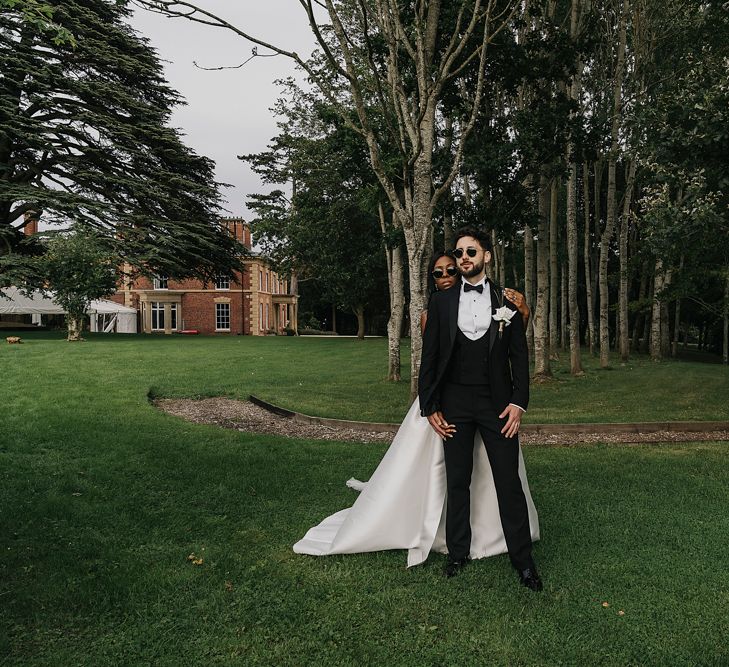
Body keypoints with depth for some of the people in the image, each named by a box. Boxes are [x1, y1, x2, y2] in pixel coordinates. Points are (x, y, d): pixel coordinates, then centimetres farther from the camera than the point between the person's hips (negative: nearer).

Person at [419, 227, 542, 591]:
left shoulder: (506, 302, 3)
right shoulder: (441, 301, 3)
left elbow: (519, 356, 4)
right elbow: (429, 357, 3)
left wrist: (518, 402, -6)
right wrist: (429, 407, -1)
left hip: (497, 404, -1)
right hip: (453, 404, 1)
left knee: (509, 483, 2)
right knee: (457, 482, 11)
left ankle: (523, 560, 16)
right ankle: (458, 553, 26)